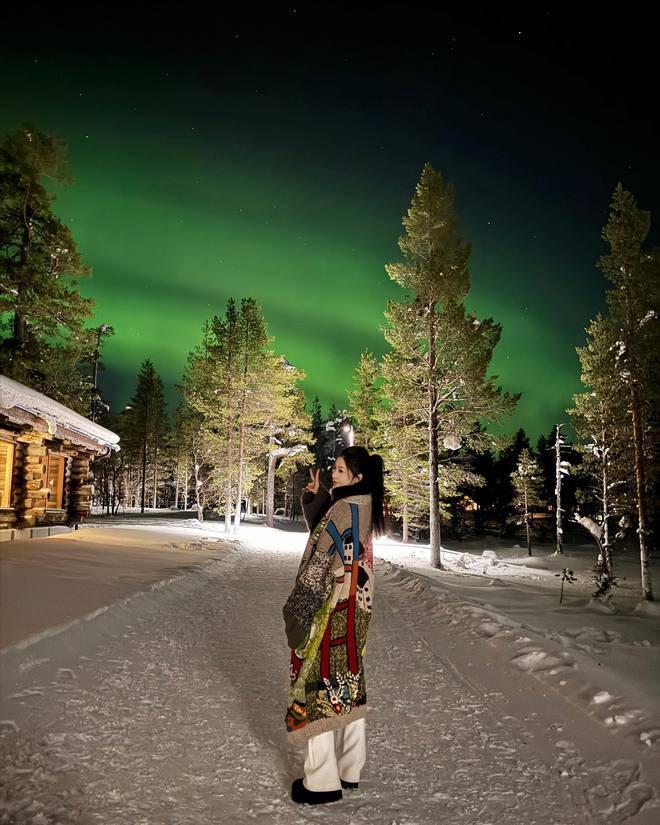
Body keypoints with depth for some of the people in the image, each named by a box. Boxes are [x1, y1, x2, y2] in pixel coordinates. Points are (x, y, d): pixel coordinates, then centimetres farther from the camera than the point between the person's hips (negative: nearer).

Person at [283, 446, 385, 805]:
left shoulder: (344, 509, -21)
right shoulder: (363, 506, 6)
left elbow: (321, 561, -20)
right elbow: (323, 530, 16)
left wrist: (297, 607, -14)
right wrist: (317, 496, 5)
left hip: (329, 610, -9)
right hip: (354, 608, 9)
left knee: (319, 683, 1)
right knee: (347, 680, 17)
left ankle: (323, 780, 11)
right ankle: (350, 768, 28)